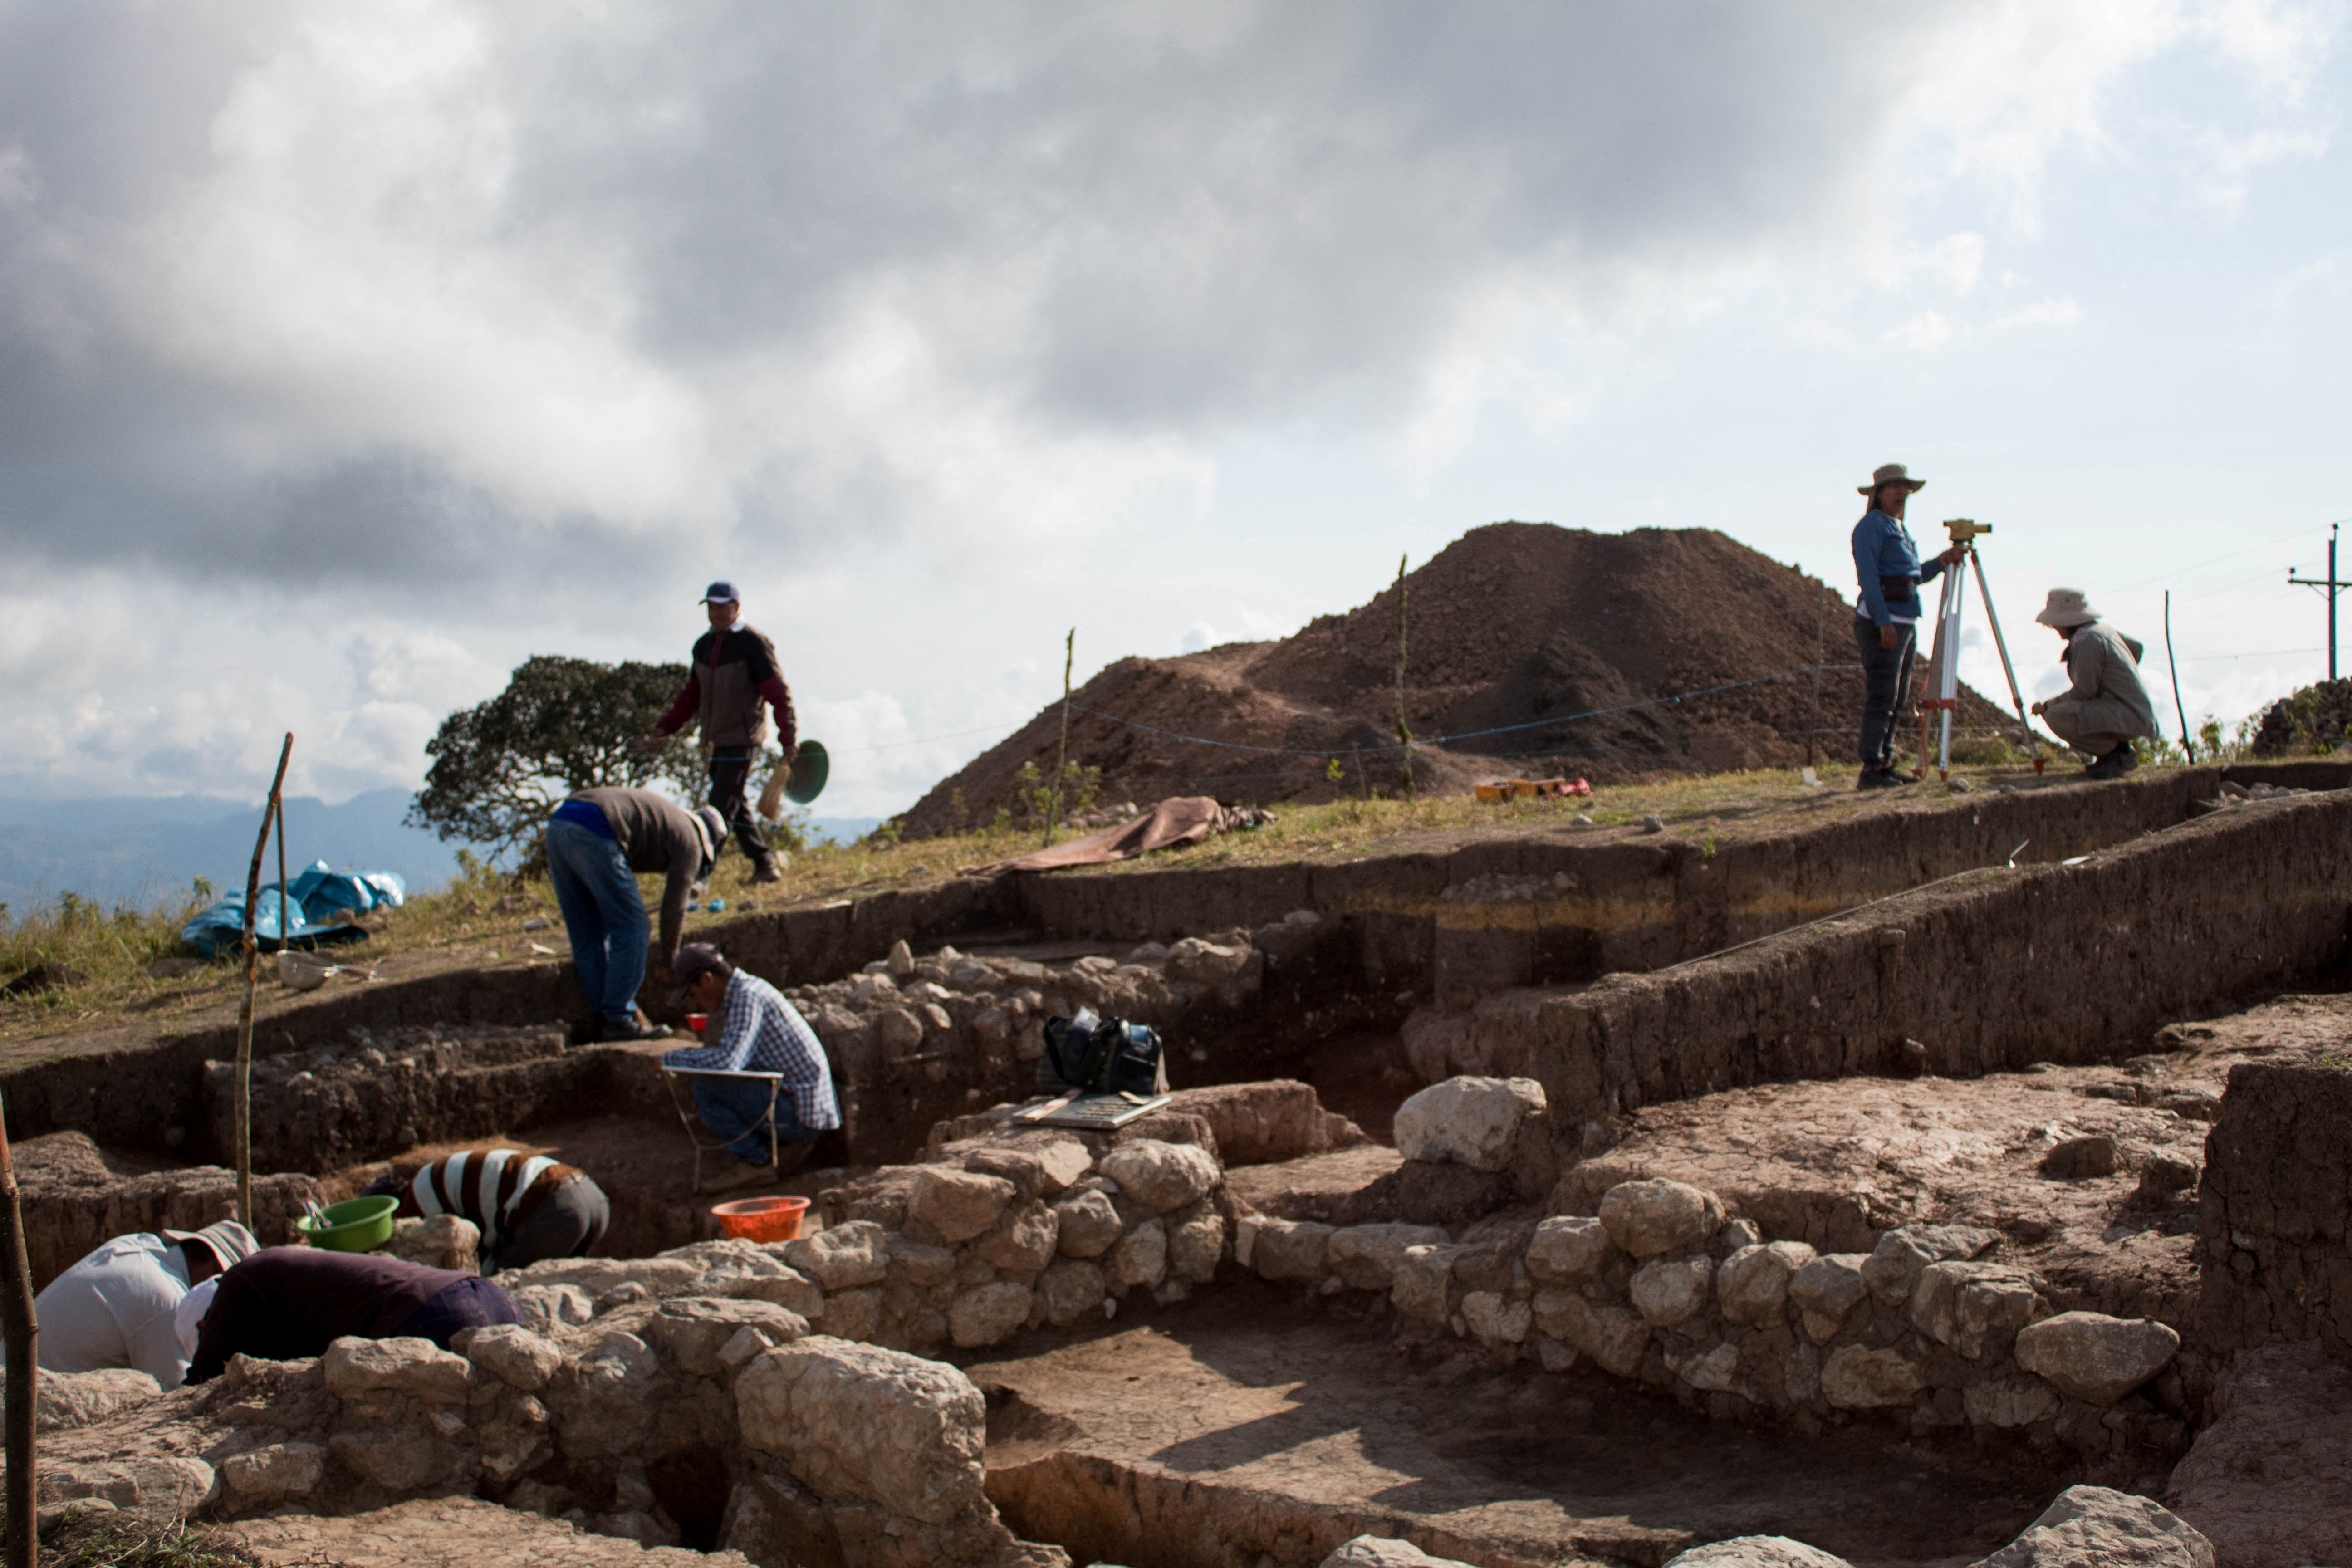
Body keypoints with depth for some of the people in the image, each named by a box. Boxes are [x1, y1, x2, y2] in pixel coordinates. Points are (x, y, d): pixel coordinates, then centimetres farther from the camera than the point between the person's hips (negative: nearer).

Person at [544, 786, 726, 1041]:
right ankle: (618, 1019, 3)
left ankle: (604, 1019, 19)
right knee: (630, 928, 3)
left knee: (587, 936, 15)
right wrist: (668, 962, 27)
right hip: (593, 836, -8)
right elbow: (674, 908, 14)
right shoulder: (690, 842, 13)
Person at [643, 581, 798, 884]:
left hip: (743, 741, -8)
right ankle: (766, 865, 21)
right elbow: (691, 695, 20)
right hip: (717, 742, 8)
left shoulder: (754, 644, -10)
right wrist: (665, 727, 9)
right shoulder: (703, 645, 11)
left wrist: (789, 736, -21)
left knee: (721, 808, -11)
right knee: (735, 807, 11)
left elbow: (779, 694, -13)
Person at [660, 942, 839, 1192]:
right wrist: (699, 1051, 6)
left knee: (706, 1088, -18)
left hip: (803, 1112, -10)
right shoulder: (742, 992, 14)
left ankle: (755, 1164, -4)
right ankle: (787, 1143, 12)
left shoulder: (749, 996, -17)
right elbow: (736, 1056, 25)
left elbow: (728, 1061, -29)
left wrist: (670, 1058, -14)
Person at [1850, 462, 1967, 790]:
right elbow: (1867, 576, -16)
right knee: (1880, 697, -12)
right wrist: (1884, 622, -23)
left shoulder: (1899, 528, 21)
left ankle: (1885, 764, 13)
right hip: (1880, 622, -10)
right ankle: (1871, 770, -12)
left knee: (1896, 698, 9)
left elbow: (1916, 575, 25)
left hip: (1905, 622, 10)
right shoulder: (1871, 525, -7)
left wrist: (1942, 561, 7)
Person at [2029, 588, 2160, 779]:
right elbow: (2137, 647, 30)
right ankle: (2119, 750, 12)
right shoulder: (2103, 629, 12)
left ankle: (2118, 755, -8)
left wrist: (2047, 706, -4)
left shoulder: (2085, 640, -17)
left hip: (2125, 717, -10)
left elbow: (2084, 692, -17)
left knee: (2056, 717, -23)